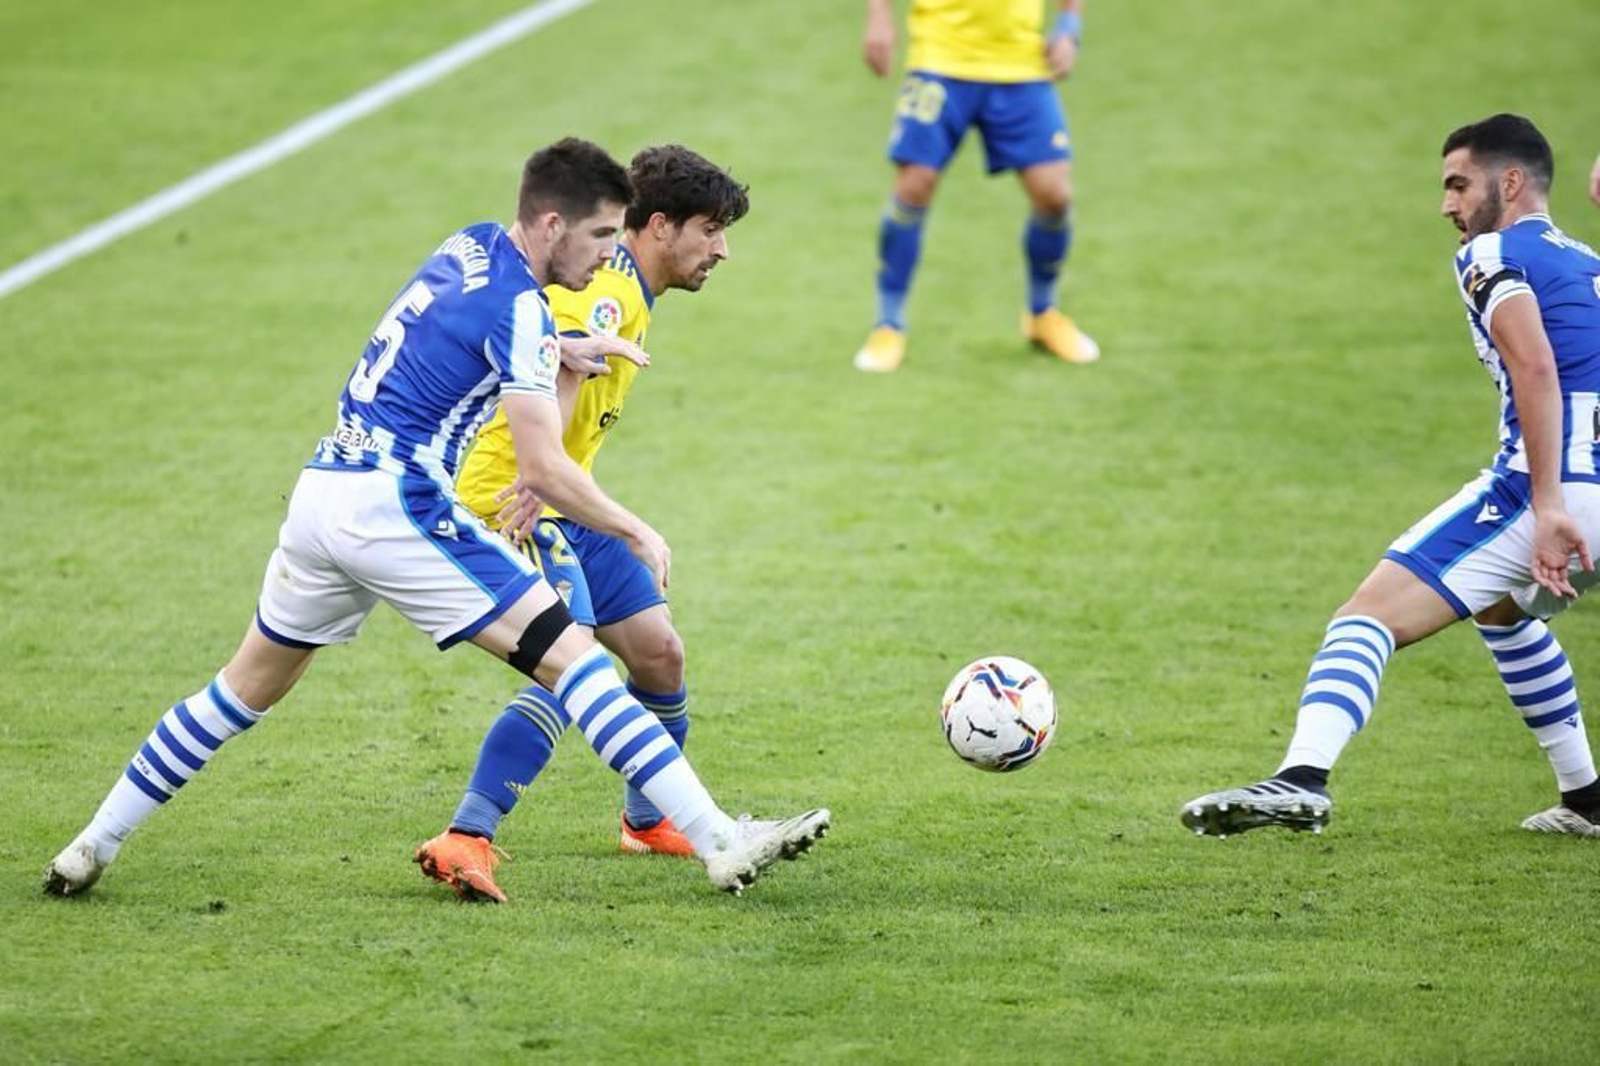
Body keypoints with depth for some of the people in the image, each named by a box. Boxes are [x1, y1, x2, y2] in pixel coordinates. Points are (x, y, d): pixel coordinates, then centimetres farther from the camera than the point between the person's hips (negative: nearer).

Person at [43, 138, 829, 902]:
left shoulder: (469, 246, 12)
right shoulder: (520, 309, -11)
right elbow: (545, 471, -15)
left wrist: (560, 354, 17)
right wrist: (638, 534, -3)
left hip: (320, 493, 9)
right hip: (395, 504, -9)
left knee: (248, 686, 24)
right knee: (572, 656, -10)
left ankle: (93, 846, 29)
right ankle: (719, 842, -17)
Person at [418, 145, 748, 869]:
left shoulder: (625, 293, 13)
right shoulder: (603, 295, -19)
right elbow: (546, 398, -34)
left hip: (565, 508, 10)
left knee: (659, 652, 11)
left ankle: (648, 821, 29)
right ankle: (465, 837, -26)